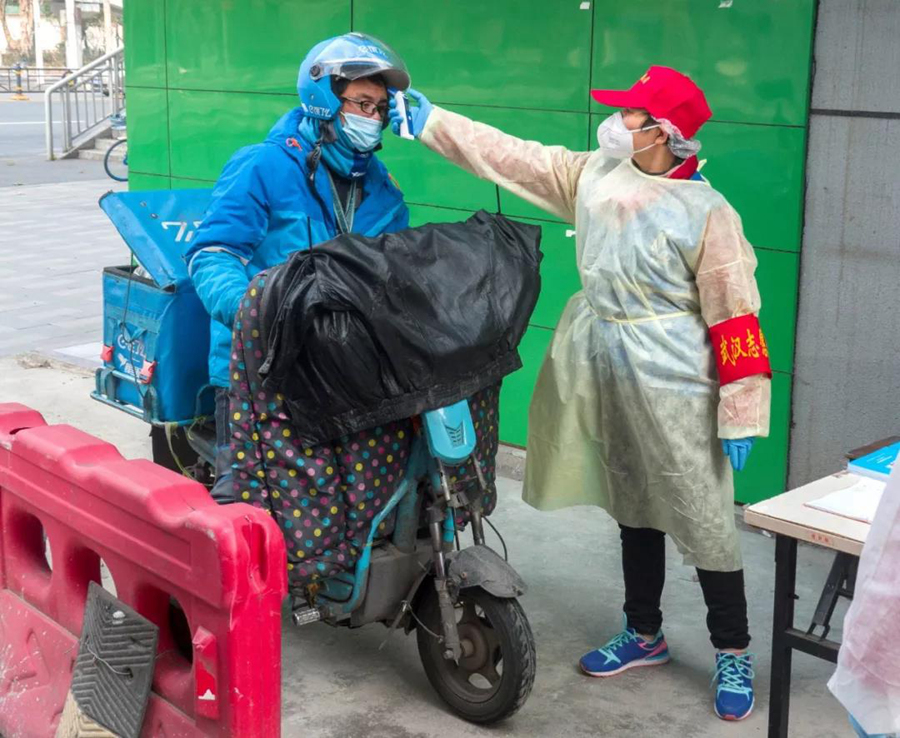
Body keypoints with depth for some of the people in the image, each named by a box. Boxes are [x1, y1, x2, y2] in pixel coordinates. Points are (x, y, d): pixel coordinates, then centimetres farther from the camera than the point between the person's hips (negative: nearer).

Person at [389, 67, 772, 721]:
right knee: (633, 508, 19)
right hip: (606, 373, 7)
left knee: (704, 519, 1)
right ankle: (644, 635, 35)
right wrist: (428, 119, 10)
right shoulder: (594, 175, 3)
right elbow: (509, 156, 9)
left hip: (671, 385, -7)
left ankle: (734, 654, 17)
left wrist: (741, 417, -16)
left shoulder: (706, 213, -16)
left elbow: (735, 317, -16)